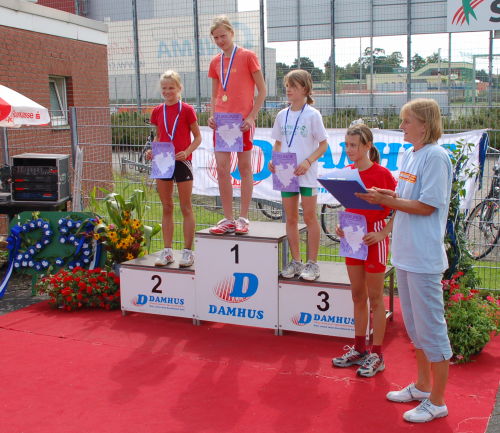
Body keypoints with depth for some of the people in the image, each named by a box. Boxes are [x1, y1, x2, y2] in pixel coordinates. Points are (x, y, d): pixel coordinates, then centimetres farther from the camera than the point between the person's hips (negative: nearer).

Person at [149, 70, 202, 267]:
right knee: (166, 208, 9)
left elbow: (197, 137, -2)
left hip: (182, 162, -4)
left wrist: (187, 151, -18)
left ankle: (188, 251, 8)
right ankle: (167, 251, 15)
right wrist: (153, 149, -1)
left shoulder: (186, 110, -5)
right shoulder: (157, 111, 8)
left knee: (185, 207, 2)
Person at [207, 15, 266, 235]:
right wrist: (212, 115, 2)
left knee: (245, 168, 3)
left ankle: (243, 219, 10)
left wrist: (251, 116, -11)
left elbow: (262, 90, -2)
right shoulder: (215, 62, 12)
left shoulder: (248, 56, -2)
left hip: (242, 121, -5)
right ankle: (228, 219, 9)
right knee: (222, 169, 1)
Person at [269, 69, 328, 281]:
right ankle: (295, 261, 20)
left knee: (310, 217, 1)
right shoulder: (282, 115, 7)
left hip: (307, 174, -5)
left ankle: (312, 263, 10)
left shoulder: (312, 115, -6)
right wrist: (274, 160, -4)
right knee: (291, 218, 9)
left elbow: (323, 145, -5)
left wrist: (308, 162, -19)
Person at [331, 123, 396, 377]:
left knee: (375, 297, 3)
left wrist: (382, 233, -20)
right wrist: (343, 225, 1)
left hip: (374, 239, -6)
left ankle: (376, 356, 14)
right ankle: (359, 349, 27)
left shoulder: (382, 174, -14)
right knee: (358, 296, 14)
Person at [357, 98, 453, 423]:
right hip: (405, 253, 9)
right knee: (415, 325, 20)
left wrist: (385, 200, -17)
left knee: (431, 328, 1)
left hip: (425, 257, -9)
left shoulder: (436, 156, -15)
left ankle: (437, 402, 15)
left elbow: (427, 206, -19)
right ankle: (422, 387, 36)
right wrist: (380, 193, 0)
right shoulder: (409, 155, 12)